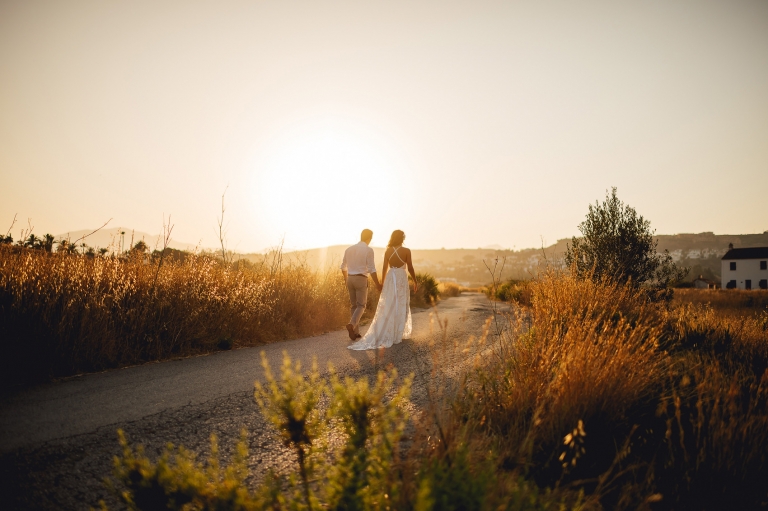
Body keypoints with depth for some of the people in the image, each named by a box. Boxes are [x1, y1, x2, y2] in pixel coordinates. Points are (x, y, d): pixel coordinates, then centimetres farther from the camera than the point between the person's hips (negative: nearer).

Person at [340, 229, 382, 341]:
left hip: (350, 279, 5)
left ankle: (355, 332, 12)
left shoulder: (349, 249, 10)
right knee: (361, 306, 2)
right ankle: (352, 324, -23)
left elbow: (343, 267, 17)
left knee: (353, 305, 13)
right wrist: (377, 284, -4)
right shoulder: (368, 250, -7)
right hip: (361, 279, -5)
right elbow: (371, 269, -12)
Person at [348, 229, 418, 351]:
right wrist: (415, 282, 9)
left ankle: (380, 335, 2)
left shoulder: (388, 251, 2)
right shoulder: (406, 251, -7)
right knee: (400, 307, 7)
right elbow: (410, 268, -3)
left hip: (390, 278, 3)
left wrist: (383, 284, 14)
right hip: (401, 278, -3)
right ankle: (397, 335, 11)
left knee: (387, 308, 6)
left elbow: (384, 269, 5)